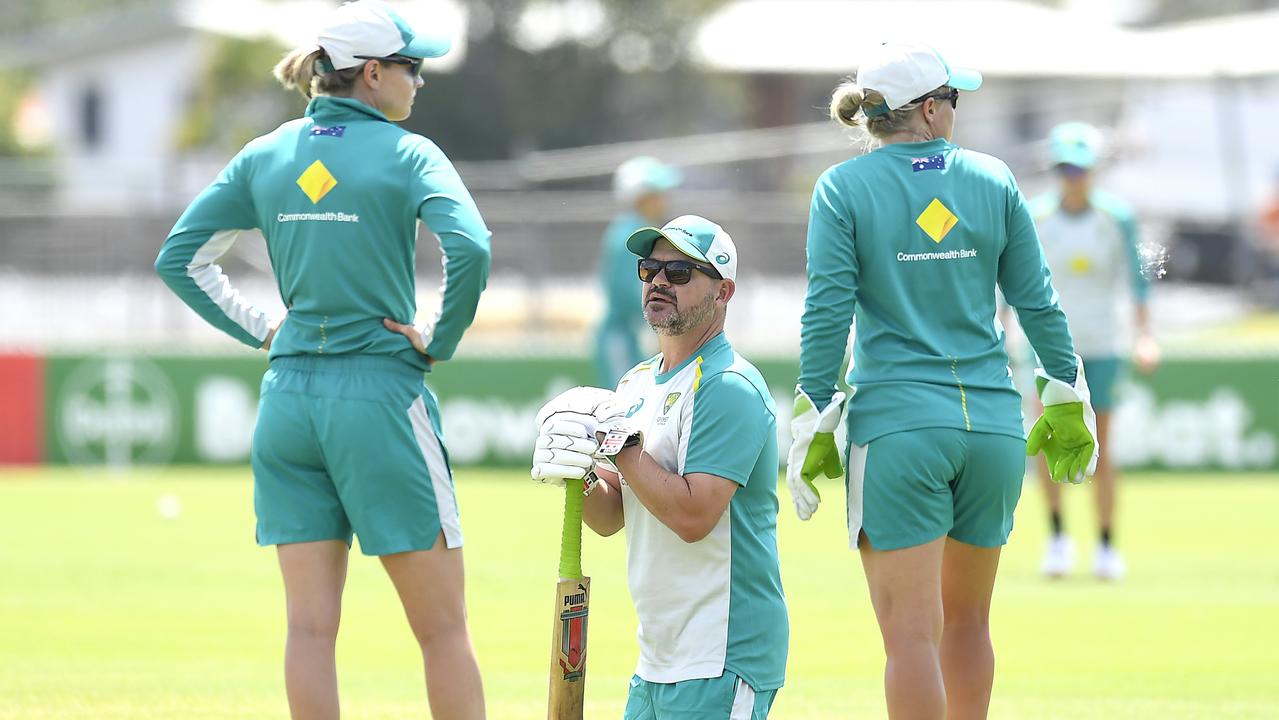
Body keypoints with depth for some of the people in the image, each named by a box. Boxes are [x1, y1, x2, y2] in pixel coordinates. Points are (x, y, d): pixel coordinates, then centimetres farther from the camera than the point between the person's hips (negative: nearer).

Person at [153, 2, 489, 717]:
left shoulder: (266, 155, 8)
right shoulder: (405, 154, -7)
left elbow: (180, 257, 12)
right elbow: (470, 249, -22)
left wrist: (261, 328, 13)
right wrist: (440, 339, -9)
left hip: (290, 396, 5)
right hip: (381, 397, -5)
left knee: (311, 624, 5)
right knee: (443, 627, 2)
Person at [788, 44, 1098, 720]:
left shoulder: (843, 188, -2)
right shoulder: (992, 179, 5)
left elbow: (827, 311, -7)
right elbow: (1037, 301, 8)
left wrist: (814, 420, -1)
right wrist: (1066, 399, 18)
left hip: (899, 425, -3)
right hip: (994, 423, 3)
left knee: (912, 633, -4)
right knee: (967, 622, 18)